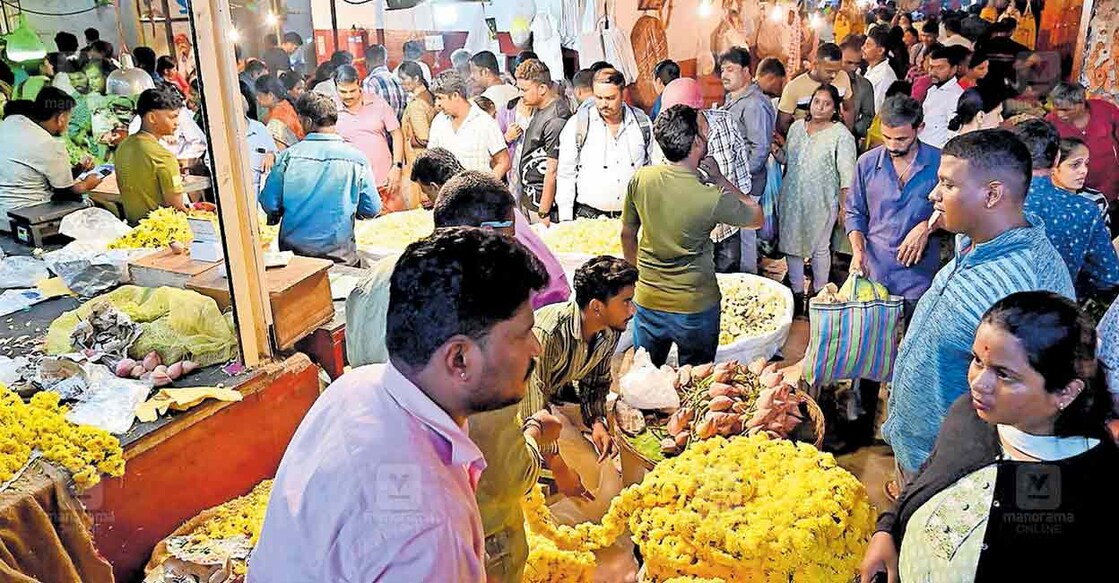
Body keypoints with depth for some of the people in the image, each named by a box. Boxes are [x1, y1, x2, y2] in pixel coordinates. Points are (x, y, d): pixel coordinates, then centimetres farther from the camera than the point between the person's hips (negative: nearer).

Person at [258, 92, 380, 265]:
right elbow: (372, 210, -4)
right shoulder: (357, 158, -7)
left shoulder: (288, 156, -7)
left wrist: (276, 215, 20)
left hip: (293, 250, 1)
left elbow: (269, 203, -3)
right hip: (339, 254, -1)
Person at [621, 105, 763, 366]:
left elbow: (627, 235, 3)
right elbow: (757, 217, -2)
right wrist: (718, 177, 0)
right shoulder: (712, 199, -22)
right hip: (695, 308, -3)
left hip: (647, 303, 4)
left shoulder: (640, 179, -11)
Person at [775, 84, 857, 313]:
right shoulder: (797, 127, 6)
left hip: (821, 201, -5)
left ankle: (819, 292, 25)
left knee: (819, 247, 8)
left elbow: (847, 175, -10)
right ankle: (797, 292, 26)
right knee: (791, 244, 11)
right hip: (791, 198, 5)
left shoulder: (841, 135, -10)